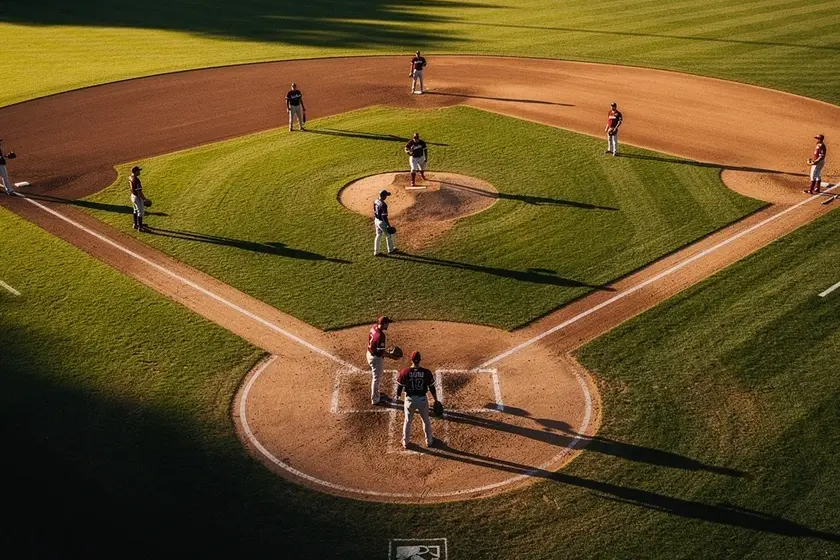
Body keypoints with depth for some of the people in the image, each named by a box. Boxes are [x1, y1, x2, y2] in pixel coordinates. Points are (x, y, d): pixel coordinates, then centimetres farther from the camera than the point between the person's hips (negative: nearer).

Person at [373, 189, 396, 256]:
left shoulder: (375, 201, -2)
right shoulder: (383, 205, -28)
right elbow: (384, 216, -27)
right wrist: (388, 225, -19)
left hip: (376, 220, 8)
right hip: (382, 222, -8)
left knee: (378, 236, 19)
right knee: (389, 235, 15)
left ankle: (376, 252, 24)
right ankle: (390, 250, 33)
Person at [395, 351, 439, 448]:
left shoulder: (405, 372, -14)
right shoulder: (426, 372, -13)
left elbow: (399, 386, -4)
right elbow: (432, 388, -5)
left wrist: (397, 396, 16)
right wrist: (436, 400, 9)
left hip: (410, 399, 0)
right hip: (422, 399, 0)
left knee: (407, 421, 21)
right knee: (426, 420, 23)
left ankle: (405, 443, 33)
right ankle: (429, 441, 35)